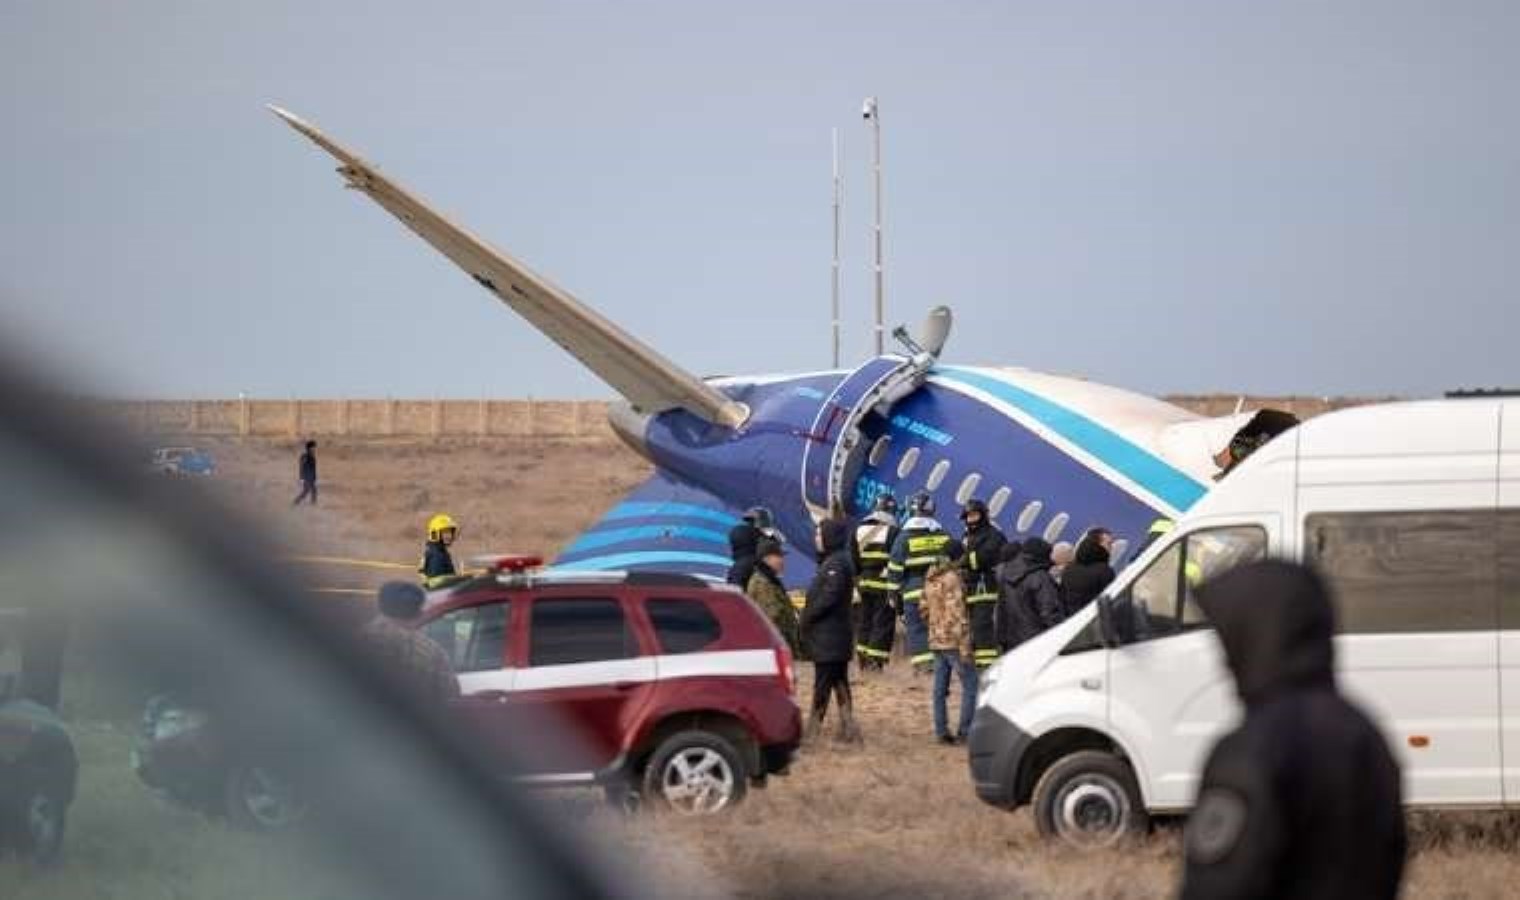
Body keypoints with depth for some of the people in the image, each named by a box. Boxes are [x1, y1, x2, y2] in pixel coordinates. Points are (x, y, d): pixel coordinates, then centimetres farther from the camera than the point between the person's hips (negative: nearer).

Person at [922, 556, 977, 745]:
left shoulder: (930, 579, 11)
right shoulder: (953, 578, -15)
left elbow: (925, 610, 18)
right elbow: (958, 614, -18)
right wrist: (965, 647, -18)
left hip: (936, 642, 8)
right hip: (953, 642, -8)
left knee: (940, 688, 10)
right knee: (970, 685, -3)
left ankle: (941, 731, 11)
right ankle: (965, 731, -7)